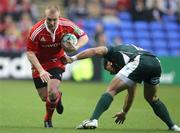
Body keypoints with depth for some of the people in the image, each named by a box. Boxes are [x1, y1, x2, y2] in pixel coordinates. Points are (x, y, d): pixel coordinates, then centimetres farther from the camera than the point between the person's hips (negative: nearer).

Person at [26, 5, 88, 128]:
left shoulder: (66, 25, -20)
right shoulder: (36, 31, -26)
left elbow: (84, 37, -5)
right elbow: (30, 53, -18)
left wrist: (75, 47, -26)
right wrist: (41, 71, -28)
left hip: (57, 61, 0)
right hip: (40, 63, 0)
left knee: (52, 92, -20)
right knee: (44, 97, 4)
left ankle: (48, 120, 8)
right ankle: (57, 96, 43)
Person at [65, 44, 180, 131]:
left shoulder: (113, 51, 29)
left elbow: (95, 51, 6)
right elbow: (131, 93, 49)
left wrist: (73, 58, 7)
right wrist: (124, 112, 59)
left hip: (139, 62, -7)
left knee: (111, 91, 2)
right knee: (152, 99, 31)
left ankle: (93, 120, -11)